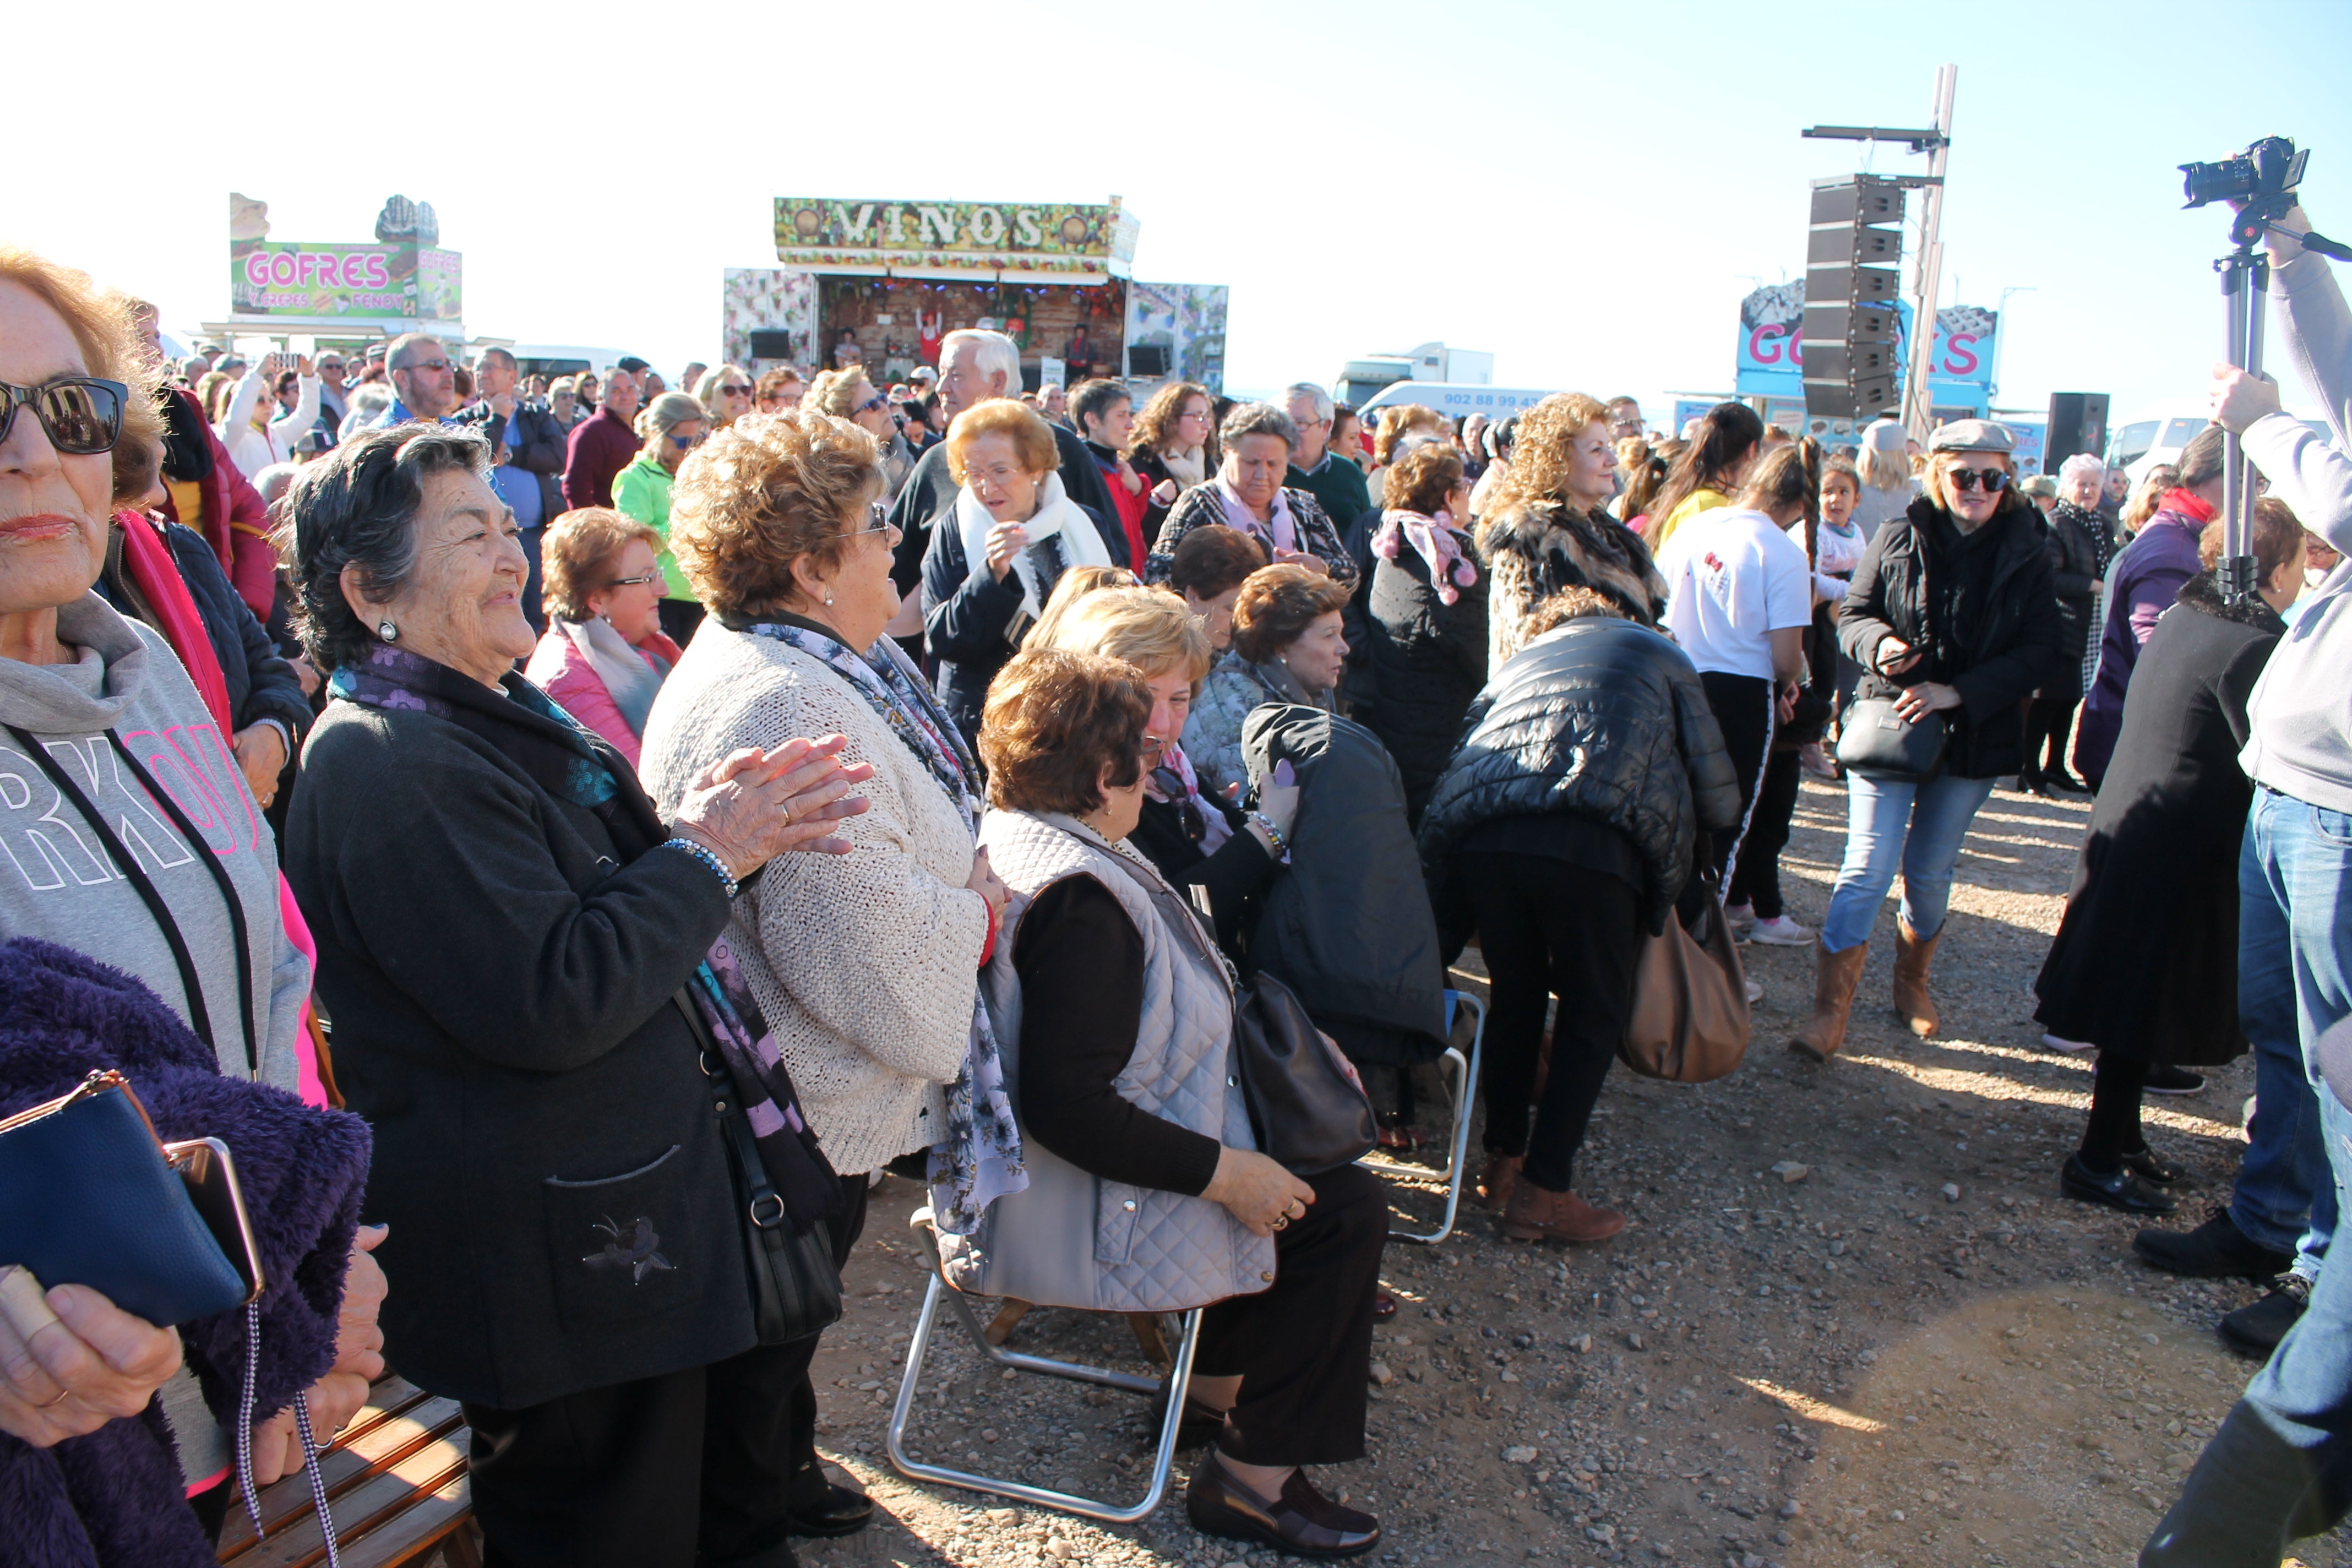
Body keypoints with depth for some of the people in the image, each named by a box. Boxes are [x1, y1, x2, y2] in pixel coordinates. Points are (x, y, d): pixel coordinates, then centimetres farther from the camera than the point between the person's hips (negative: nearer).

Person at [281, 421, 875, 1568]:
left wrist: (711, 824, -2)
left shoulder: (495, 714, 12)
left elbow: (610, 896, 17)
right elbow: (551, 1000, -28)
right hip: (554, 1269, -10)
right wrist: (704, 854, -17)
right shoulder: (388, 766, -22)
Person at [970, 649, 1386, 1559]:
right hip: (1088, 1199, -11)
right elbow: (1070, 1108, -33)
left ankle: (1219, 1385, 30)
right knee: (1346, 1210, -3)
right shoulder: (1080, 900, -30)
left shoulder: (1008, 840, 2)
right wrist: (1222, 1172, -25)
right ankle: (1253, 1477, 7)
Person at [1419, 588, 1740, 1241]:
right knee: (1594, 1014, 12)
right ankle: (1543, 1192, 12)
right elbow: (1720, 800, 22)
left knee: (1516, 995, 23)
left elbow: (1463, 764, 27)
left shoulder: (1519, 660, 36)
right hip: (1595, 842, -3)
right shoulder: (1659, 654, 29)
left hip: (1479, 836, 4)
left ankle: (1503, 1159, 32)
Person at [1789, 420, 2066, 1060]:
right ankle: (1829, 1012, -6)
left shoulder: (2026, 554, -1)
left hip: (1972, 737, 2)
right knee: (1869, 867, -9)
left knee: (1931, 871, 14)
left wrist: (1957, 692, -16)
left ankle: (1912, 983, 37)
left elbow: (2041, 651, -5)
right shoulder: (1899, 538, -1)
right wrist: (1878, 643, -20)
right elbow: (1852, 615, 3)